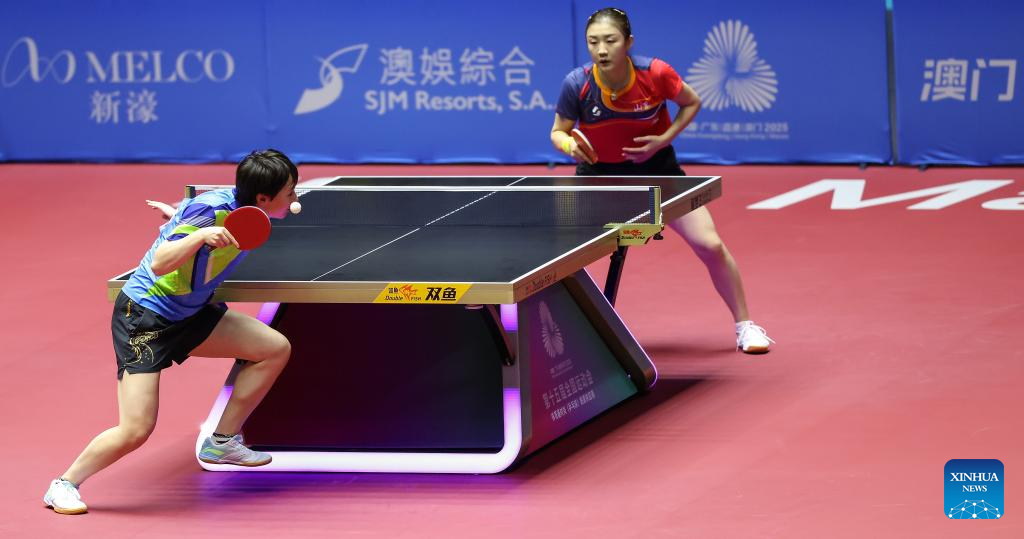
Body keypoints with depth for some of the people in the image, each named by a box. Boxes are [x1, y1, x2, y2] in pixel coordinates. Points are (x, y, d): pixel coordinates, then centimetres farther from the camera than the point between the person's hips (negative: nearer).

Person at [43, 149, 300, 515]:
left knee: (276, 348, 0)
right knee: (136, 430, -17)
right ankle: (64, 486, 5)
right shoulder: (210, 212, -27)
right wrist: (201, 235, -46)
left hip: (188, 313, 9)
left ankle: (223, 441, 11)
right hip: (144, 316, -9)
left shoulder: (243, 210, -2)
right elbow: (159, 264, -35)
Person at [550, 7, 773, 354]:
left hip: (655, 169, 0)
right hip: (599, 174, 0)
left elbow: (692, 103, -4)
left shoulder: (655, 74, -24)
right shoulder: (577, 84, -23)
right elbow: (558, 131, -7)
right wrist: (568, 144, -31)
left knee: (711, 245, -6)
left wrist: (663, 140, -18)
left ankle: (744, 325, 15)